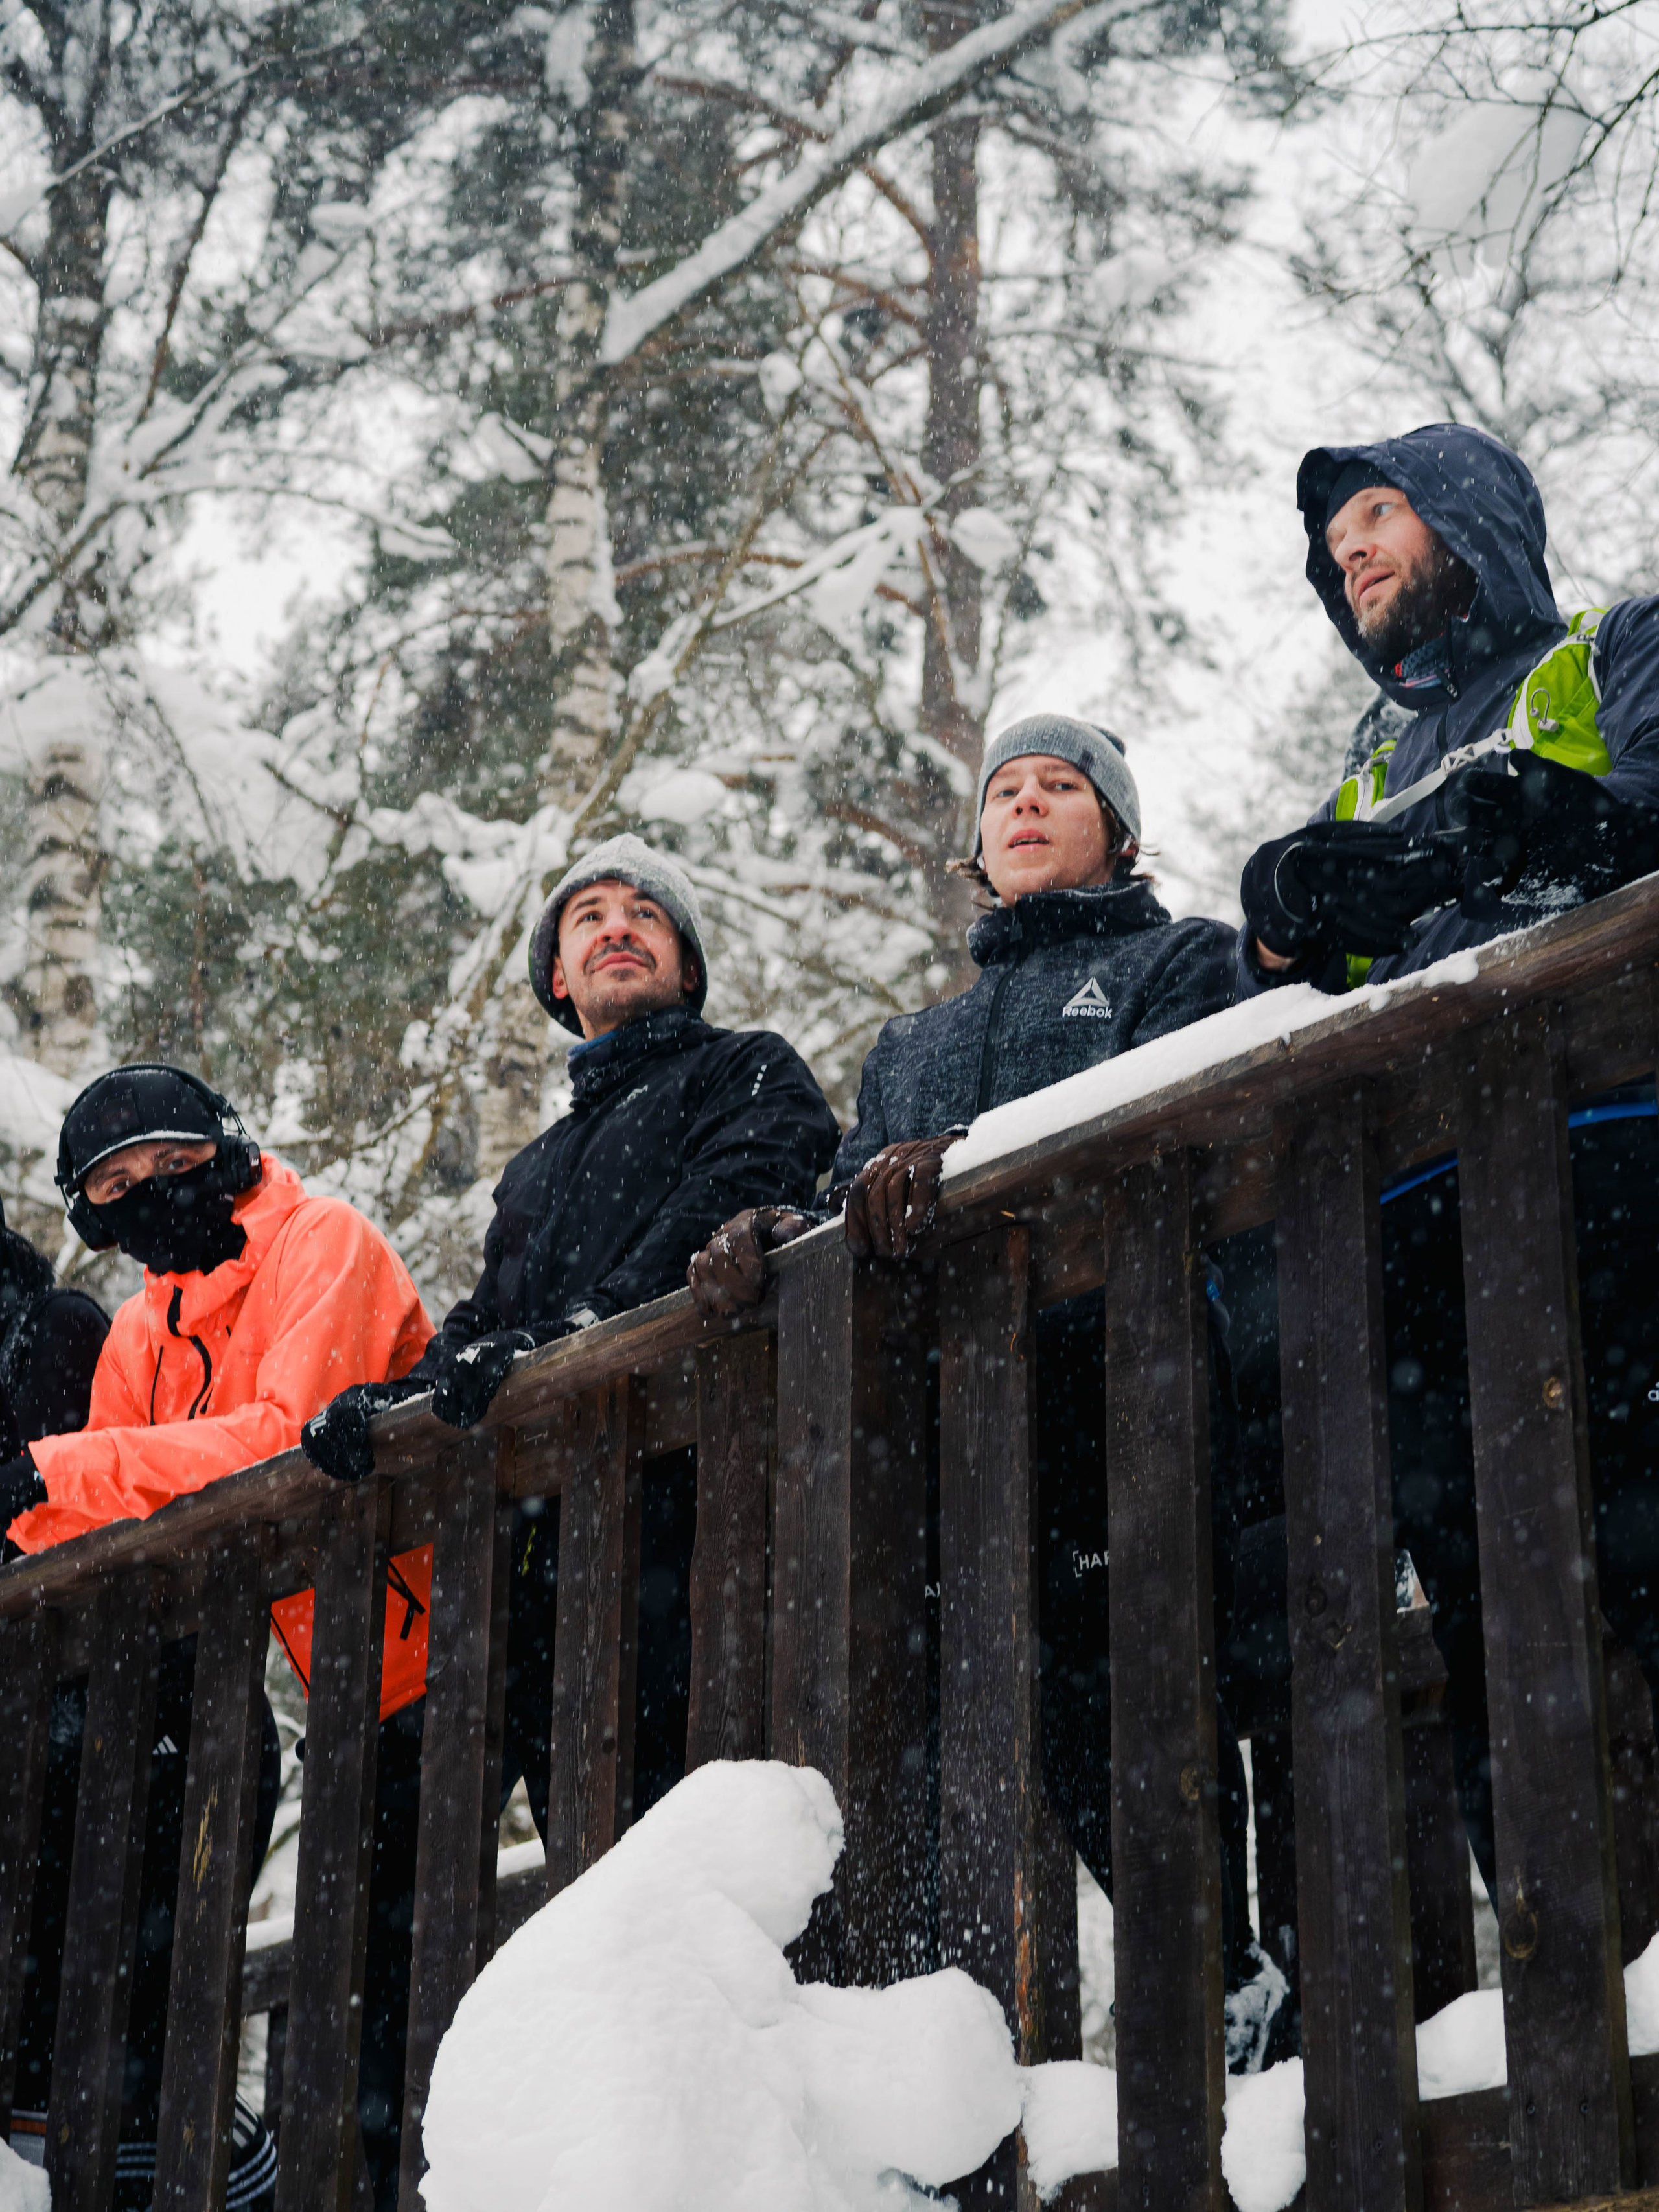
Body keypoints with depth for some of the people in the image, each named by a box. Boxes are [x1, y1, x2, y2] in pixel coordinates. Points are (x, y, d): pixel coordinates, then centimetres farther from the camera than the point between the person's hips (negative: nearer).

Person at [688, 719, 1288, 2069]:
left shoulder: (1182, 960, 18)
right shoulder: (914, 1043, 35)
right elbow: (859, 1203, 21)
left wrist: (967, 1161, -21)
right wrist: (770, 1242, -5)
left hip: (1112, 1355, -4)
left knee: (1116, 1684, -17)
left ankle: (1225, 1993, -10)